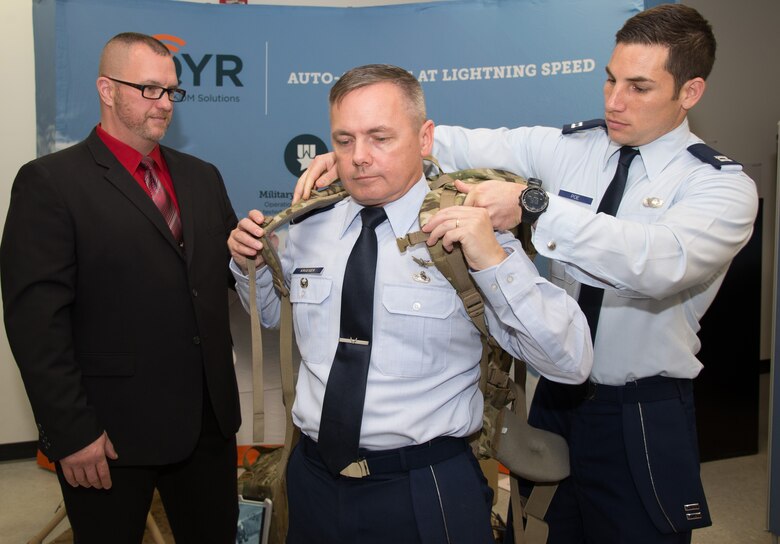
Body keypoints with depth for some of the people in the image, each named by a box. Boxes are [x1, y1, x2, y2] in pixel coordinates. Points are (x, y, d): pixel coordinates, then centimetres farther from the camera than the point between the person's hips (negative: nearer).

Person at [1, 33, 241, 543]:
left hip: (209, 419, 5)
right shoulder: (50, 182, -8)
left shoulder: (202, 177, 11)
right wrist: (72, 432, -15)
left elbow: (230, 270, 13)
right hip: (109, 431, -5)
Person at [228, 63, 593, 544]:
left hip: (427, 493, -3)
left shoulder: (469, 235, -12)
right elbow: (273, 314, 19)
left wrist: (494, 261, -28)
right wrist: (250, 264, -1)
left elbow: (572, 363, -16)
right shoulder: (308, 231, 1)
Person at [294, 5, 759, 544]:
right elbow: (466, 146, -10)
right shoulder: (567, 147, 0)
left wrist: (534, 204, -43)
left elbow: (660, 262, -33)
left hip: (643, 420, -3)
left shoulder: (725, 186, -12)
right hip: (556, 397, 4)